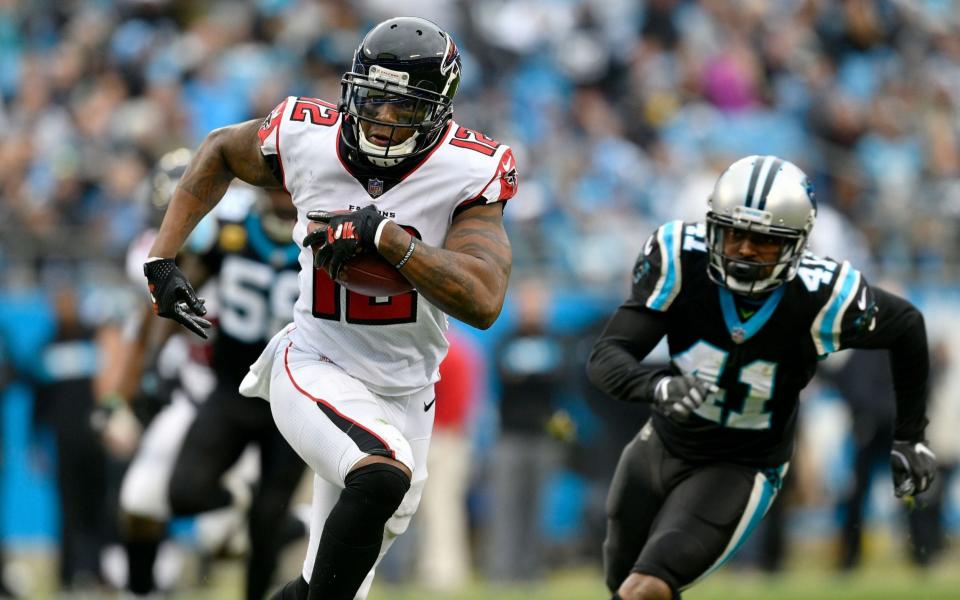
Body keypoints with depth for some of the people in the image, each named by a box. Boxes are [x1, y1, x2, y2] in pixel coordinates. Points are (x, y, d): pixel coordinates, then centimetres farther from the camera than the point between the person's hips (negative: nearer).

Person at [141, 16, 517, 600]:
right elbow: (220, 151, 11)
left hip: (404, 395, 2)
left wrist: (384, 236, -34)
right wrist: (162, 259, 3)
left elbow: (483, 303, -27)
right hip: (316, 371, -2)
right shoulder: (306, 140, -12)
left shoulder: (468, 173, -16)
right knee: (384, 475, -33)